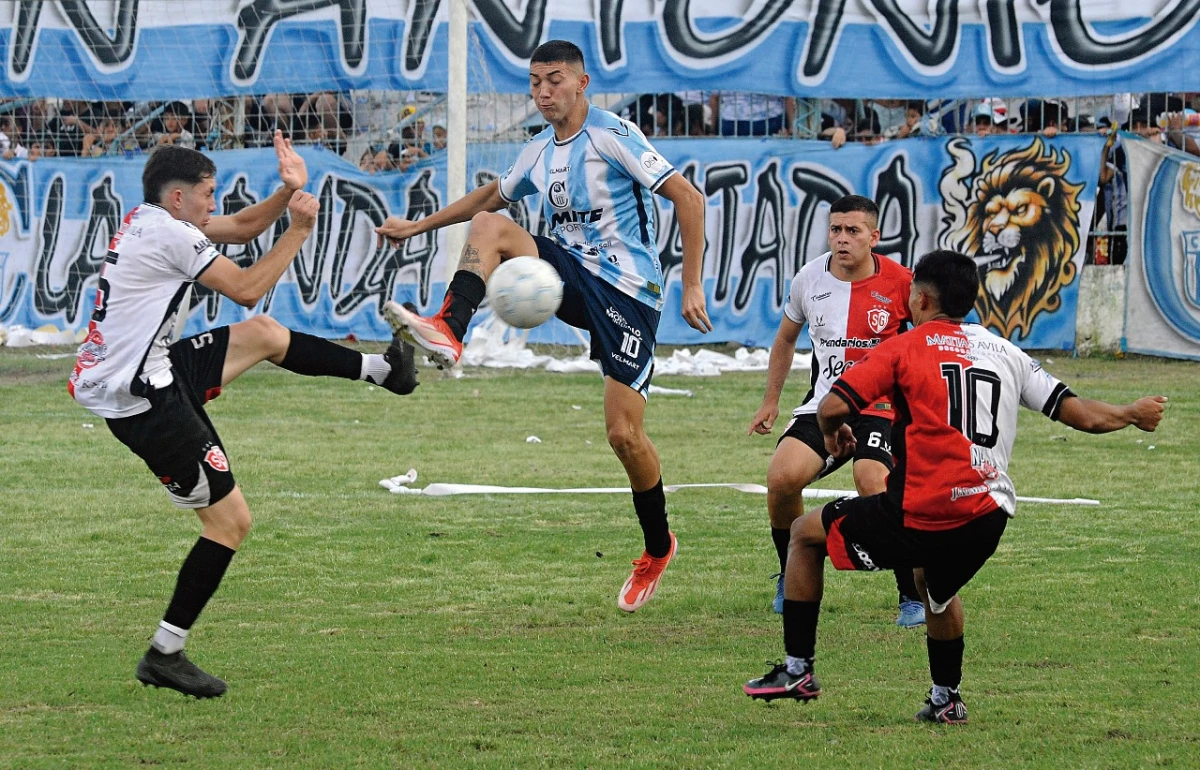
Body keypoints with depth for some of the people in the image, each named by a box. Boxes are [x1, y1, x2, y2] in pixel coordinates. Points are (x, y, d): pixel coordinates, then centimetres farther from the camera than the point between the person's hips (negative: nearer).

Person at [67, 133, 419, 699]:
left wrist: (289, 191, 6)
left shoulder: (149, 221, 13)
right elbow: (247, 290, -9)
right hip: (144, 401, -10)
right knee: (230, 521, -3)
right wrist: (299, 230, -2)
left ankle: (382, 370, 35)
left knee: (263, 335, 21)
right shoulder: (168, 234, -16)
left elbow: (242, 227, 22)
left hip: (147, 373, 10)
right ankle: (164, 656, 1)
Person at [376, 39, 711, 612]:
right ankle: (447, 333, -38)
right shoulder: (538, 154, 11)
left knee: (624, 434, -10)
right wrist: (417, 226, 29)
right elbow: (488, 198, 31)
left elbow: (687, 197, -12)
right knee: (488, 227, -17)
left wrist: (691, 285, -16)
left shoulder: (612, 136, -11)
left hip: (627, 290, -6)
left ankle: (658, 548, 12)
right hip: (573, 275, 6)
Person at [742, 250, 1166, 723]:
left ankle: (797, 670, 18)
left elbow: (833, 406, -10)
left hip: (918, 519, -5)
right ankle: (946, 698, 46)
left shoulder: (903, 349, -1)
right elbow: (1081, 414, 15)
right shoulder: (1006, 353, 13)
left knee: (806, 533, 18)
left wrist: (832, 433, 14)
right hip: (986, 520, 5)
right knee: (937, 587, 39)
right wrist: (1132, 414, 35)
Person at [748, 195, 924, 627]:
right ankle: (791, 576, 7)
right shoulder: (810, 279, 3)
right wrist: (771, 401, 22)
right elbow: (786, 336, 22)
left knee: (873, 486, -29)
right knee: (782, 477, -20)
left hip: (880, 408, -4)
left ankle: (914, 598, -13)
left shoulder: (899, 283, -9)